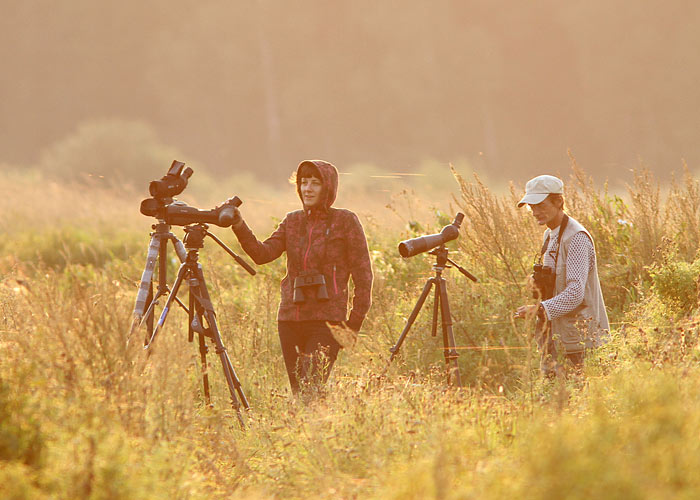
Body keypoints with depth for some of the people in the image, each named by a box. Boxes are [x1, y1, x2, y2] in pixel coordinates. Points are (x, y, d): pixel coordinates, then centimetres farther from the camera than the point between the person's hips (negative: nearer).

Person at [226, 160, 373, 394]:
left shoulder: (346, 222, -1)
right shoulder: (292, 221, 13)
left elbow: (362, 275, -1)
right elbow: (263, 254, 0)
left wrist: (354, 324, -6)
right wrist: (239, 226, -16)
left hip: (327, 320, -5)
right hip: (290, 319, 5)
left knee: (311, 390, -17)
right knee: (298, 393, 5)